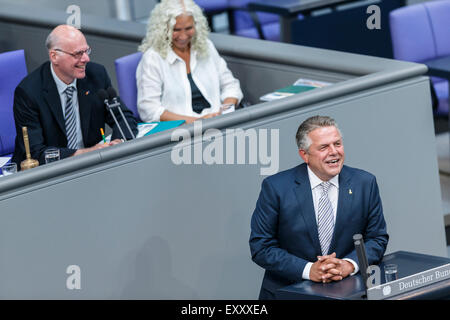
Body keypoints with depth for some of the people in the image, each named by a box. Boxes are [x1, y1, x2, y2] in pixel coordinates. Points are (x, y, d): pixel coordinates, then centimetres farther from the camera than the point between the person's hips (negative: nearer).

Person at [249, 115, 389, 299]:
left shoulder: (365, 184, 3)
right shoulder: (275, 188, -4)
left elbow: (377, 238, 8)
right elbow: (261, 247, -4)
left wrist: (348, 265, -11)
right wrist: (308, 269, -16)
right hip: (287, 291, 0)